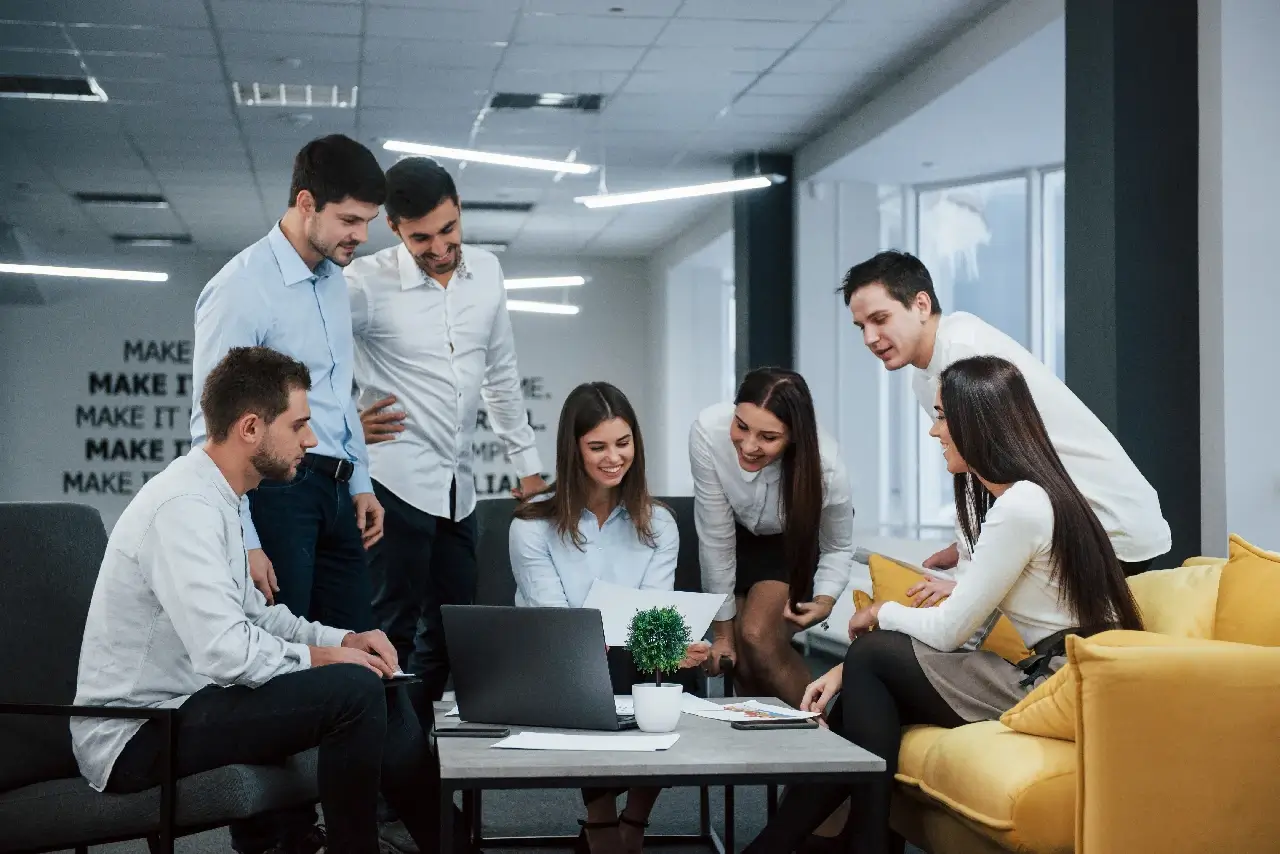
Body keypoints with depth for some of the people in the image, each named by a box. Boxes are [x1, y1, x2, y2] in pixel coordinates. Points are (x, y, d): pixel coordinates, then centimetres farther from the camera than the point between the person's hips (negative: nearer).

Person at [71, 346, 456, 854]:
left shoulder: (215, 498, 9)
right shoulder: (185, 507, -22)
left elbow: (252, 613, 19)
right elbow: (227, 653, -29)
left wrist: (344, 640, 5)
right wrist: (318, 655, -13)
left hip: (178, 704, 10)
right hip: (137, 737, -10)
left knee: (377, 684, 6)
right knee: (354, 690, -22)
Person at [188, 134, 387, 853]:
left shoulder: (334, 278, 12)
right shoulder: (243, 287, -13)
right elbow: (212, 425, -15)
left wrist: (361, 483, 17)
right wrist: (242, 542, -18)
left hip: (334, 490, 8)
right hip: (277, 489, -8)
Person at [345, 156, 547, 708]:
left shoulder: (486, 271, 7)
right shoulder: (366, 283, -10)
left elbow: (501, 373, 18)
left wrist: (527, 462, 18)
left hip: (458, 484, 6)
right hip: (396, 480, -6)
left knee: (450, 630, 11)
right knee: (394, 629, -5)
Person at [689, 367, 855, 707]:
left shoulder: (825, 466, -34)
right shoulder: (708, 431, -34)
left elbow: (838, 549, -12)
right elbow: (716, 538, -22)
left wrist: (825, 600, -32)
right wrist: (723, 631, -13)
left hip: (796, 544, -2)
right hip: (739, 536, 2)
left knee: (758, 636, -22)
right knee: (739, 658, -6)